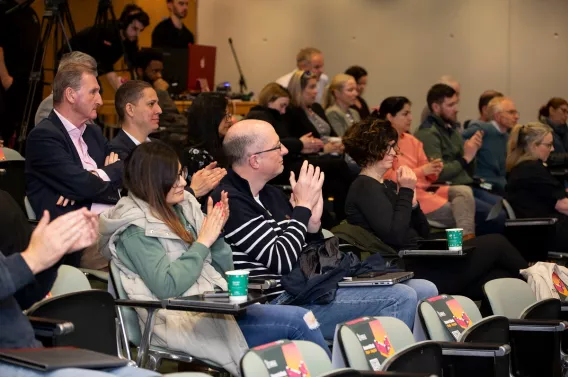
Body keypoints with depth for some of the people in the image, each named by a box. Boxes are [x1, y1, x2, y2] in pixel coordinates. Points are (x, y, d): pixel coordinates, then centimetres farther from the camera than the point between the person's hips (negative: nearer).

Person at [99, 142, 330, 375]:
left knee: (299, 319, -15)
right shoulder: (136, 229, -8)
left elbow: (223, 271, 13)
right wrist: (202, 242, -13)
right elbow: (167, 287, -19)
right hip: (184, 320, -7)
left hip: (215, 303, 7)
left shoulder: (184, 208, 11)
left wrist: (216, 233, -4)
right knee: (297, 321, -18)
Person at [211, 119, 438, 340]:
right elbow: (281, 261, -18)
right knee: (400, 299, -20)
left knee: (424, 291, 3)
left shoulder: (270, 195, 16)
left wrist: (313, 224, -2)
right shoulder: (230, 202, -13)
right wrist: (303, 206, -9)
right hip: (280, 300, -10)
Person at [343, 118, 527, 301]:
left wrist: (413, 202, -2)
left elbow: (423, 232, 17)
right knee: (496, 243, -3)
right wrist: (406, 192, -14)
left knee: (501, 278, -8)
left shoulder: (387, 185, 18)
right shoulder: (365, 188, -9)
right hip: (410, 272, -9)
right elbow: (395, 236, -21)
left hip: (421, 261, 9)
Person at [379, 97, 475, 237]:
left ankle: (466, 237, -35)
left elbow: (427, 176, 16)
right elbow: (389, 179, -13)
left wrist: (433, 170, -9)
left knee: (464, 191, -21)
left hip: (425, 188, 7)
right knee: (454, 212, -22)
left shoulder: (412, 141, 15)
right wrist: (422, 171, -17)